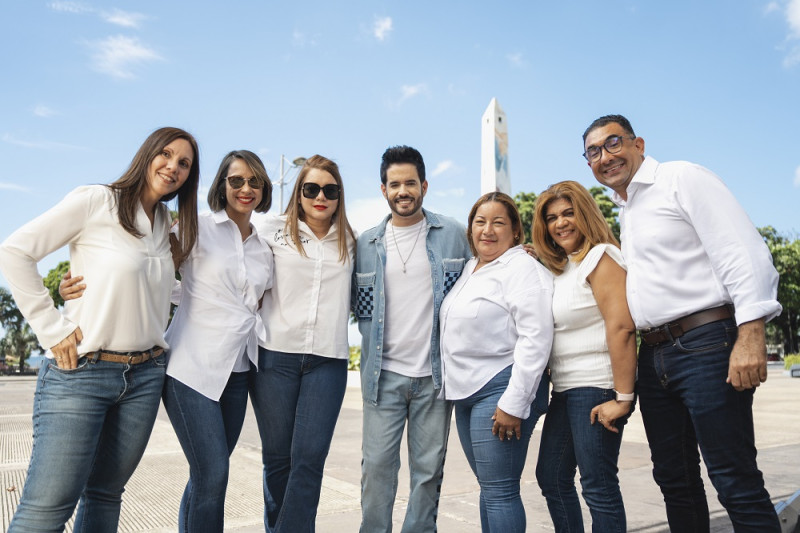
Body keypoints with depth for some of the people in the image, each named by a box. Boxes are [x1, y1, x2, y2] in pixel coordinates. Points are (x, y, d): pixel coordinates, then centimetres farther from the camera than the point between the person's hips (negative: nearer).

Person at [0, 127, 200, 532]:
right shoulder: (95, 201, -6)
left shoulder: (165, 223, 12)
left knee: (105, 495, 13)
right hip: (80, 373, -5)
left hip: (145, 376, 6)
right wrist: (53, 329, -10)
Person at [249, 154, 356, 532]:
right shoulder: (273, 231, 5)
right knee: (277, 457, 9)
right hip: (275, 355, 0)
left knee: (309, 459, -5)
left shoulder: (350, 242, 11)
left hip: (328, 362, 1)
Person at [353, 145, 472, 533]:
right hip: (383, 374, 1)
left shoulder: (453, 235, 1)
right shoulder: (366, 243, 6)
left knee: (429, 468, 9)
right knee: (377, 465, 4)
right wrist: (374, 346, 6)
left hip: (436, 372, -1)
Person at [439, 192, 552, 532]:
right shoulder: (470, 269, 16)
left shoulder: (523, 268, -10)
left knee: (500, 490, -4)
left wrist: (513, 403, -20)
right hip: (466, 391, 8)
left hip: (501, 389, -8)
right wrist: (456, 388, 18)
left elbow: (535, 339, -17)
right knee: (488, 487, 15)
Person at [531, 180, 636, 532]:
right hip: (565, 390, 9)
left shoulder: (601, 257, -10)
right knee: (551, 477, 16)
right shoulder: (560, 267, 16)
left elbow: (621, 326, -20)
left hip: (597, 388, -9)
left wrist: (623, 398, -23)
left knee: (598, 486, 0)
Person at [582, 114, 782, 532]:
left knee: (735, 482, -4)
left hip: (705, 344, -8)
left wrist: (751, 335, -21)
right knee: (674, 480, 14)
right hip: (653, 355, 8)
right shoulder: (623, 212, 19)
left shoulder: (681, 178, -3)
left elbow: (744, 252, -12)